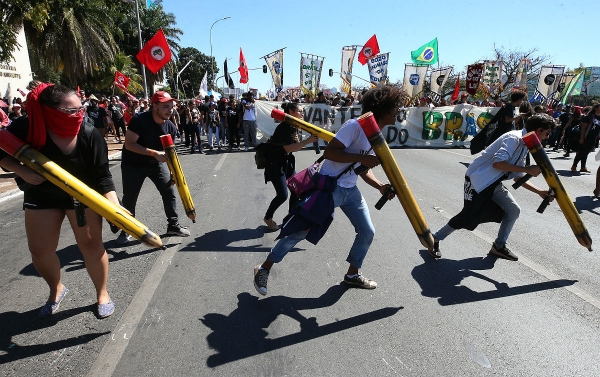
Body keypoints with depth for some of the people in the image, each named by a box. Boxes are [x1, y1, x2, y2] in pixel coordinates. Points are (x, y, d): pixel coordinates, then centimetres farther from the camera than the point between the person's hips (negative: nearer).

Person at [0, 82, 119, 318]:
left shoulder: (90, 134, -23)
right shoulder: (25, 128, -21)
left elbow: (102, 175, -20)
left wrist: (115, 206, -31)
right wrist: (22, 170, -24)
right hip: (41, 194, 2)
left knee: (91, 243, -4)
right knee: (39, 249, 5)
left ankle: (102, 293, 18)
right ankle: (56, 289, 34)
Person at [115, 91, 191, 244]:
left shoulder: (171, 127, -10)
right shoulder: (139, 119, -26)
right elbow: (129, 144, -28)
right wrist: (154, 153, -37)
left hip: (156, 163, 4)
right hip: (133, 164, -4)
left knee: (169, 192, 0)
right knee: (129, 198, 1)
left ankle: (173, 226, 14)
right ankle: (126, 231, 20)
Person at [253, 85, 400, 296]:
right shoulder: (355, 126, -18)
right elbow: (329, 152, -25)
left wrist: (380, 186, 1)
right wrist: (361, 157, -28)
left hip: (350, 190, 9)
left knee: (367, 232, 11)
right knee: (301, 230, -3)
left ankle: (353, 274, 32)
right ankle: (264, 269, 14)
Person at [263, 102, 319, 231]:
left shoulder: (293, 126, 7)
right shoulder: (284, 127, -21)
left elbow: (295, 147, 8)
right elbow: (288, 148, -31)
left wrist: (296, 140, -14)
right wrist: (308, 141, -33)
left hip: (286, 162, 9)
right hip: (275, 164, -9)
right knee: (282, 195, -8)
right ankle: (268, 217, 15)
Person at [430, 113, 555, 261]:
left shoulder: (525, 146, 12)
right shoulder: (514, 138, -17)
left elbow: (518, 177, 15)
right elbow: (498, 163, -30)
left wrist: (539, 191, 9)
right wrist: (527, 169, -23)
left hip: (493, 183, 9)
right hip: (478, 180, -9)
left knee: (513, 210, 6)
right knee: (468, 217, -7)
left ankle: (499, 246, 20)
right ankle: (435, 239, 9)